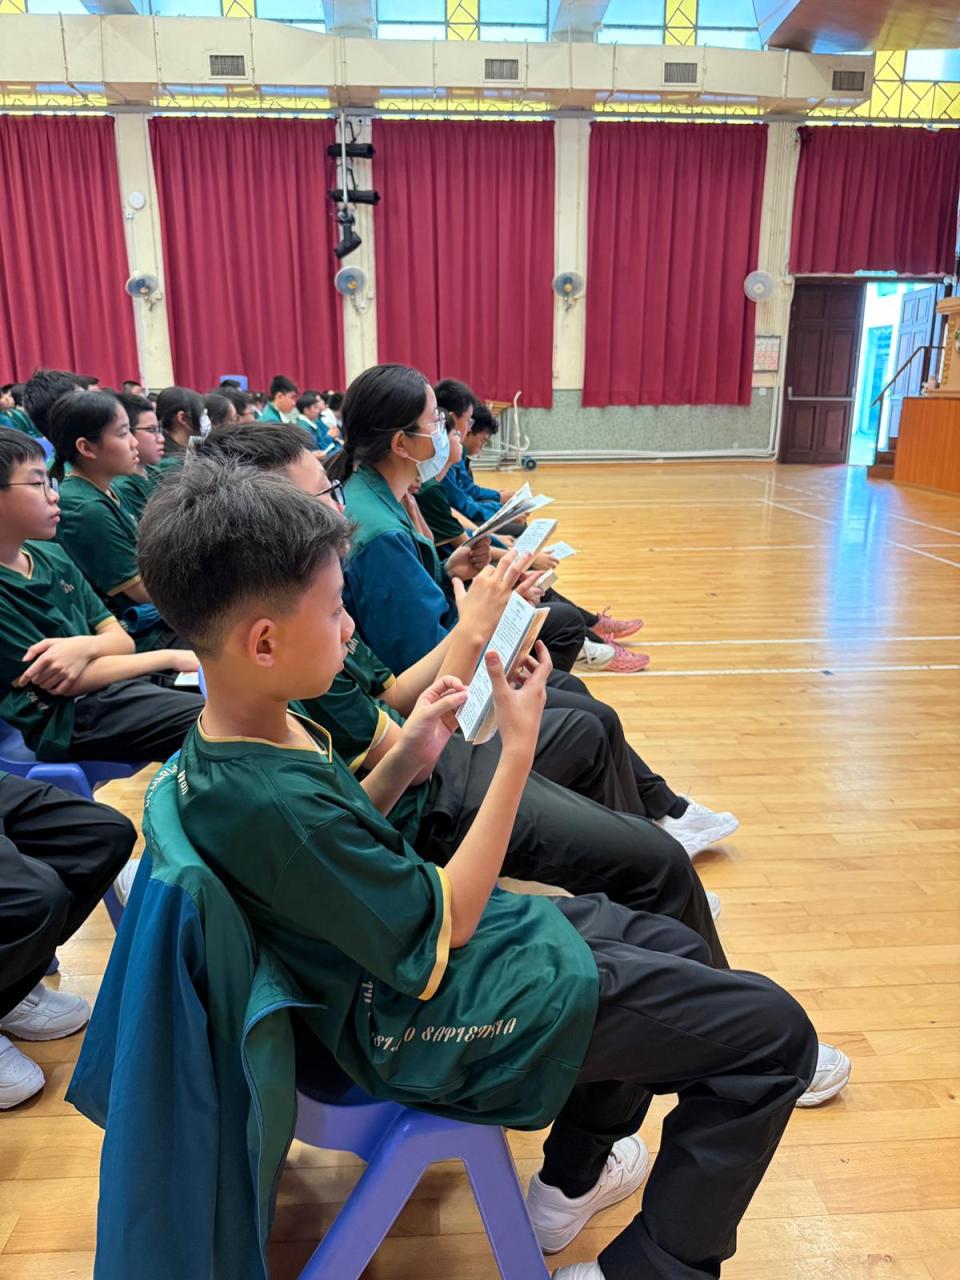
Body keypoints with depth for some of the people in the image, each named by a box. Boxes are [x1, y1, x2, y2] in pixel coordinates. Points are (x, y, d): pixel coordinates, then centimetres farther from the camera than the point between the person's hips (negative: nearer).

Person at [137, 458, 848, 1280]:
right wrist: (519, 749, -20)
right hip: (427, 1023, -10)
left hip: (394, 961, 10)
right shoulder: (270, 800, -31)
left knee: (678, 951, 23)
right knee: (774, 1031, -8)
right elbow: (443, 925, -21)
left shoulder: (238, 734, -2)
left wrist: (402, 763, -3)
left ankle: (572, 1180, 33)